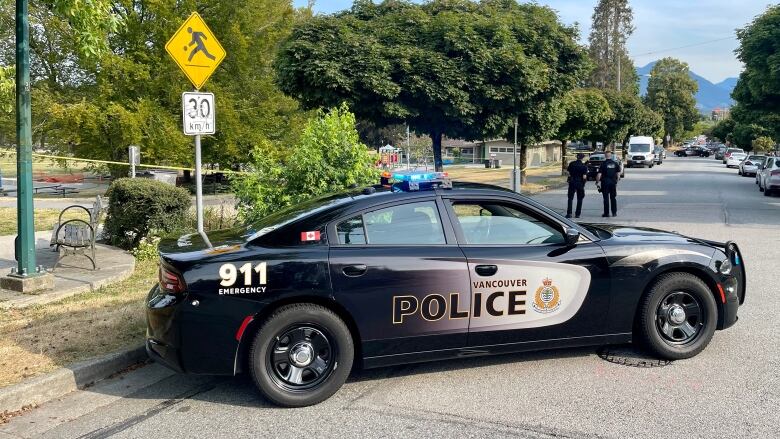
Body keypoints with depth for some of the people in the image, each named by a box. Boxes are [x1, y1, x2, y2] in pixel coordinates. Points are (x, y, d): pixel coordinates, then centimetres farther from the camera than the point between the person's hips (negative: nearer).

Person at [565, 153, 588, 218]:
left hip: (572, 183, 2)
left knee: (570, 198, 7)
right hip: (580, 183, -1)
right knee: (579, 199, 10)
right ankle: (577, 214, 9)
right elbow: (584, 177, -14)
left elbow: (568, 172, 2)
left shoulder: (572, 164, -1)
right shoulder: (584, 166, -9)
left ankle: (569, 213, -3)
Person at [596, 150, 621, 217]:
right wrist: (617, 181, 15)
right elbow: (618, 174, 5)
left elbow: (599, 174, -11)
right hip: (613, 183, 3)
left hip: (605, 183, -3)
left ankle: (606, 213, 1)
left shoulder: (603, 164, -8)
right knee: (613, 198, 10)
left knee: (606, 198, 1)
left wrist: (597, 182, -2)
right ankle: (614, 213, 11)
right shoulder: (615, 164, 3)